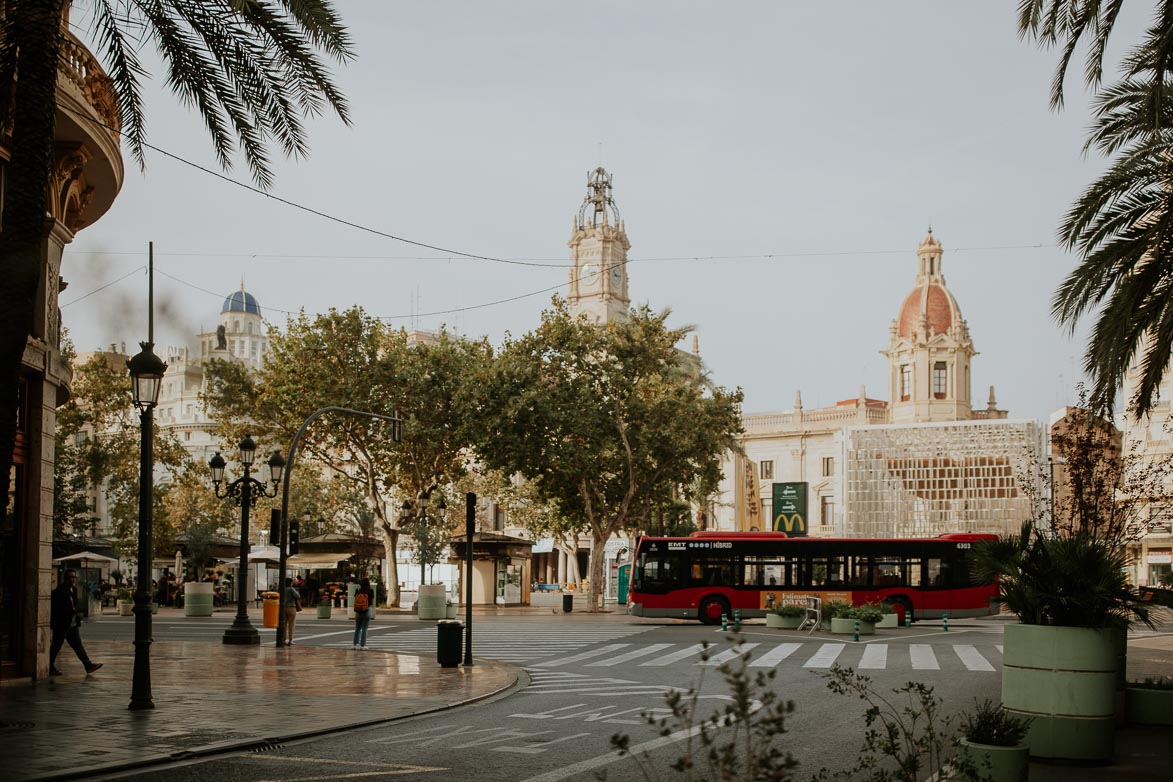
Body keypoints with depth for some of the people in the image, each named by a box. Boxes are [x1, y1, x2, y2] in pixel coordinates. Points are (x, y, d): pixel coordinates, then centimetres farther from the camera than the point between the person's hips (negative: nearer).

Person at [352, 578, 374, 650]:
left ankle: (356, 643, 8)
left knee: (357, 628, 13)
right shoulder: (370, 592, -7)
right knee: (364, 629, 2)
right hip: (367, 611, -2)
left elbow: (355, 601, 0)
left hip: (358, 611, 2)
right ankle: (363, 645, 0)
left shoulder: (358, 591, -2)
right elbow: (372, 602, -2)